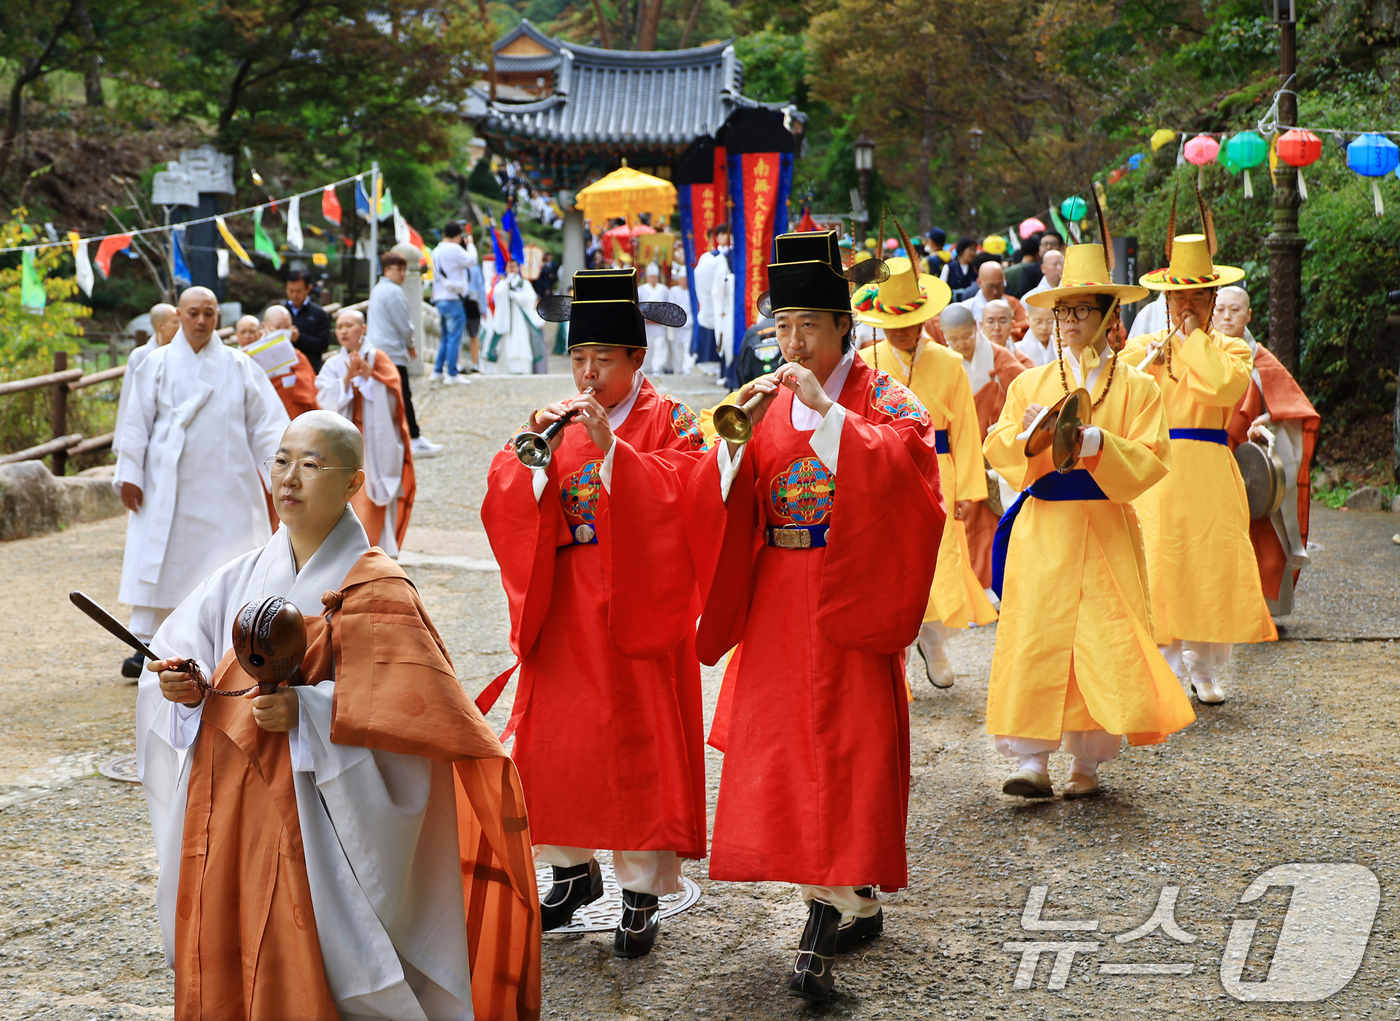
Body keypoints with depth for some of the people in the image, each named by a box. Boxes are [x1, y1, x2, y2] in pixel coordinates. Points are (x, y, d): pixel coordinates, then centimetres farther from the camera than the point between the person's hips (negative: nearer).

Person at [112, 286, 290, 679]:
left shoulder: (239, 367, 5)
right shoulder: (156, 364, 4)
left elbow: (266, 423, 4)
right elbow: (137, 422, 4)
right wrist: (130, 474, -3)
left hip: (225, 485, 1)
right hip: (167, 484, 0)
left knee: (231, 565, 0)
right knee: (158, 558, -3)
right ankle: (144, 644, 1)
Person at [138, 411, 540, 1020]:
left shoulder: (374, 590, -9)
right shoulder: (244, 577, 8)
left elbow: (409, 713, -16)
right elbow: (179, 655, 14)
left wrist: (308, 713, -26)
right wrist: (182, 687, -9)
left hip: (311, 825, -6)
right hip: (223, 815, 6)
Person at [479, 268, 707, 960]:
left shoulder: (668, 421, -3)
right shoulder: (561, 422, 10)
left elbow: (675, 499, -20)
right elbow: (504, 505, 0)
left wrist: (610, 447, -26)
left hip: (636, 611, -4)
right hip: (566, 611, 4)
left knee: (638, 744, -2)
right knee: (557, 739, 7)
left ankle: (641, 893, 7)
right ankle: (574, 871, 24)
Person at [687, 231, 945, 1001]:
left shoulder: (883, 399, -1)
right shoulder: (769, 403, 11)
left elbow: (898, 471, -21)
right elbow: (721, 503, 4)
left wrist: (826, 411, -24)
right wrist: (735, 439, -14)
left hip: (849, 603, -5)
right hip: (777, 608, 5)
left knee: (845, 753, -9)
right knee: (780, 754, 5)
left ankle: (824, 932, -12)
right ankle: (856, 907, 19)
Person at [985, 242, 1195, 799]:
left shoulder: (1135, 386, 5)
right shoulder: (1030, 382, 11)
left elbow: (1151, 460, -4)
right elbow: (997, 450, 6)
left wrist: (1096, 443, -18)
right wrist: (1029, 432, -14)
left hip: (1106, 529, -1)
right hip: (1041, 525, 1)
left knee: (1102, 645, -3)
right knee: (1033, 638, -8)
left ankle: (1086, 763, 7)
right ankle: (1033, 761, -8)